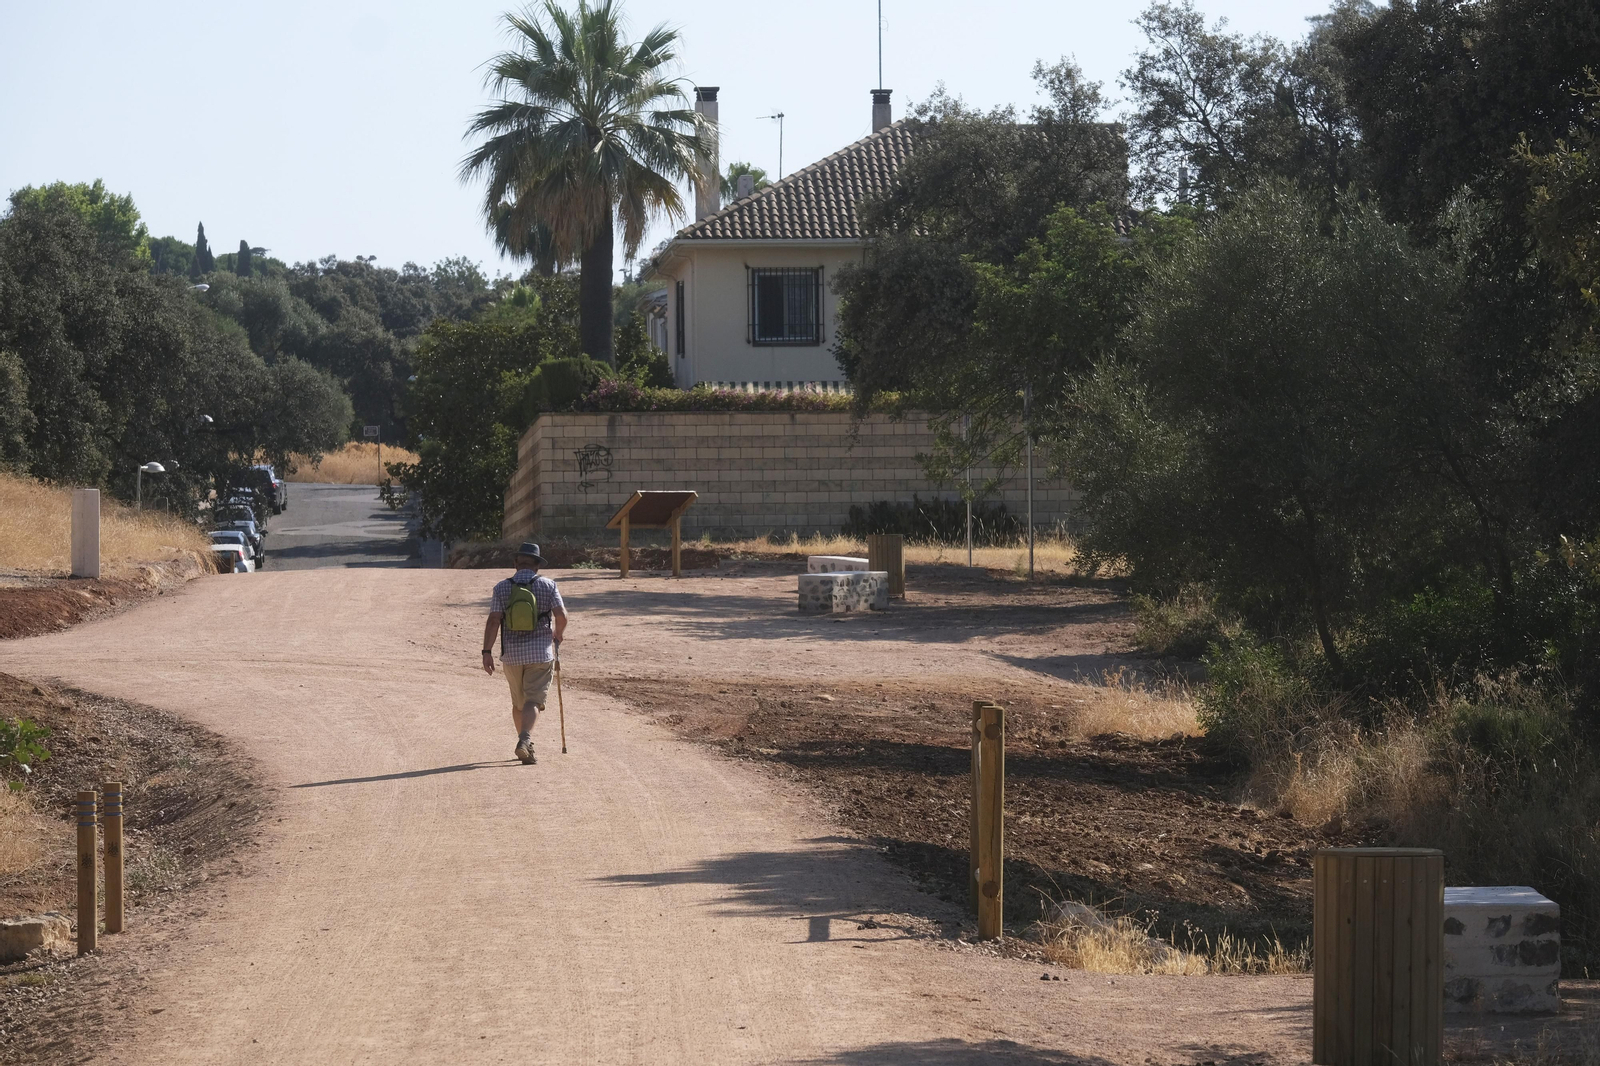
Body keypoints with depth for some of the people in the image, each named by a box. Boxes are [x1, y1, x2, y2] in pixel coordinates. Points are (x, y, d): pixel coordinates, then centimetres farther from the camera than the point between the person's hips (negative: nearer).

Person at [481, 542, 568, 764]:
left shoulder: (502, 588, 1)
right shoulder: (548, 585, -1)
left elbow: (493, 620, -5)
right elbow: (561, 616, -6)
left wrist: (487, 651, -4)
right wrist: (558, 636, 15)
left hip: (511, 654, 2)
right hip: (540, 653, -2)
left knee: (518, 702, 18)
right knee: (534, 701, -5)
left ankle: (526, 745, 26)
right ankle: (525, 740, -28)